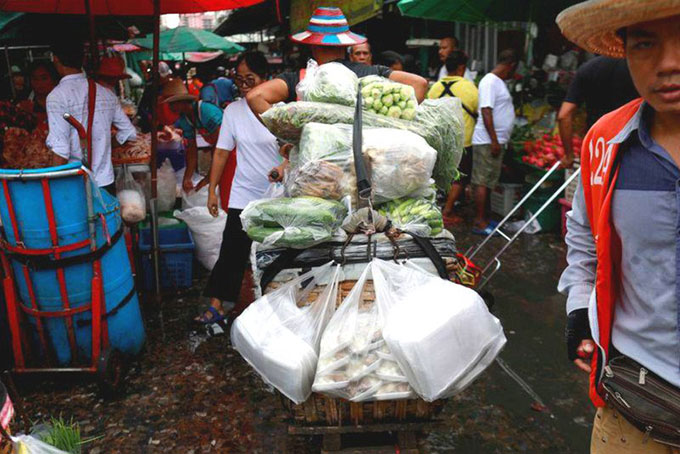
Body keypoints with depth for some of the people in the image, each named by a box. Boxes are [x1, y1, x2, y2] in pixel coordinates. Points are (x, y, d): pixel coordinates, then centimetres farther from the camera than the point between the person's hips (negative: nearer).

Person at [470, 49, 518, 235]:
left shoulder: (499, 82, 18)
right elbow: (486, 111, -20)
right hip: (488, 141, -10)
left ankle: (483, 219, 21)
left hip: (497, 141, 10)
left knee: (488, 182, 13)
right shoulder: (490, 82, -13)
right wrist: (494, 141, -23)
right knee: (483, 182, -6)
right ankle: (479, 223, -1)